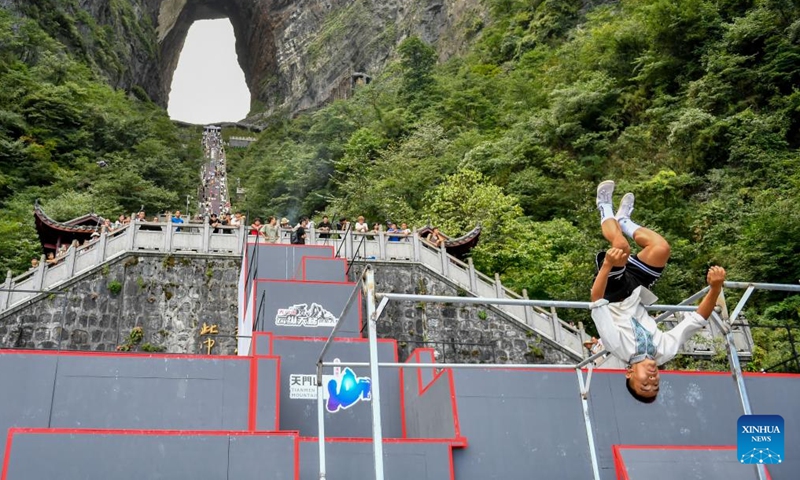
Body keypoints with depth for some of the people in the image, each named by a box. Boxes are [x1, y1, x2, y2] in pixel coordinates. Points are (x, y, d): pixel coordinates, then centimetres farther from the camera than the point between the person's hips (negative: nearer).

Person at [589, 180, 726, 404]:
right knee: (661, 248, -17)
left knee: (621, 245, -26)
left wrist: (607, 265, -55)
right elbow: (698, 319, -25)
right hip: (633, 297, 3)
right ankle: (623, 221, 18)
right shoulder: (665, 351, -26)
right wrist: (715, 287, -39)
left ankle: (606, 209, 9)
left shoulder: (619, 348, -35)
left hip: (613, 295, -3)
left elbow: (597, 301, -44)